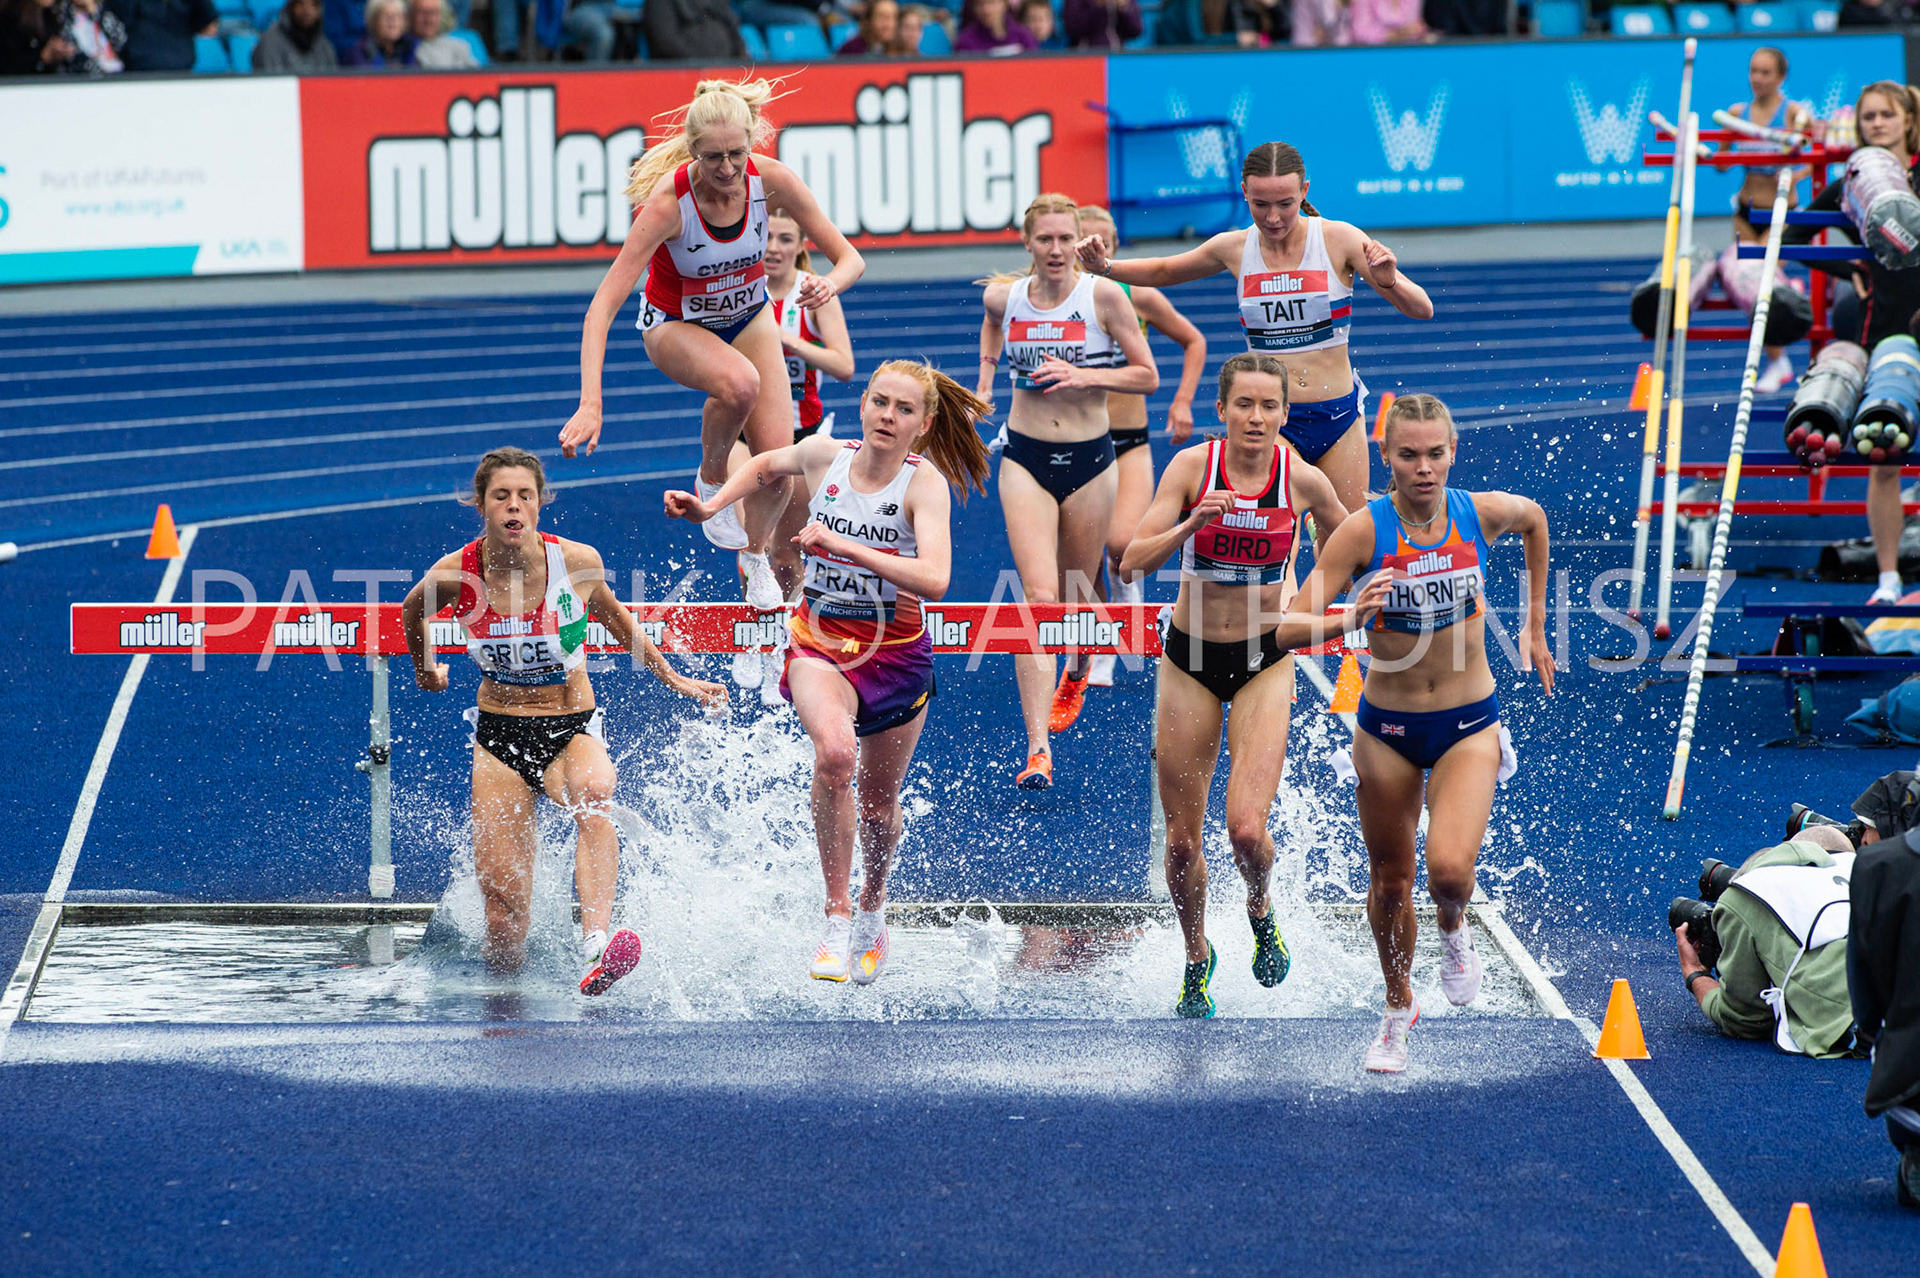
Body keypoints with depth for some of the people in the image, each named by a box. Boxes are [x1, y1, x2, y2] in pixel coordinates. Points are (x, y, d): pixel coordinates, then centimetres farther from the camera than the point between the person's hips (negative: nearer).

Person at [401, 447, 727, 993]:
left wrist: (673, 679, 16)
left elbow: (613, 617, 12)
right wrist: (424, 668, 29)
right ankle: (505, 970, 24)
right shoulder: (454, 575, -11)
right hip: (499, 736, 1)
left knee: (593, 795, -38)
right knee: (503, 896, -9)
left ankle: (597, 942, -57)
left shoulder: (577, 562, -11)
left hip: (572, 728, -1)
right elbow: (413, 610, 14)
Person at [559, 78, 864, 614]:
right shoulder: (669, 201, -34)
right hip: (676, 325, -4)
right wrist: (589, 404, -48)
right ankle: (712, 477, -6)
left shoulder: (770, 180, -25)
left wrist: (830, 284, -41)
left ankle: (754, 555, 24)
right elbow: (602, 307, -37)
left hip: (748, 316, 4)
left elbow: (850, 259, -15)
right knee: (739, 384, -37)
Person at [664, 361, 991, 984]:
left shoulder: (925, 483, -16)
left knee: (877, 802, 14)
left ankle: (872, 908, 45)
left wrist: (844, 546, -35)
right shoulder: (824, 455, -6)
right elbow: (767, 464, 19)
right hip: (820, 640, 0)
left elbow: (933, 581, -31)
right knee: (834, 752, -30)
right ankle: (836, 917, -23)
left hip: (895, 651, 0)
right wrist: (710, 506, 7)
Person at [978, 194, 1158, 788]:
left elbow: (1147, 376, -5)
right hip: (1026, 460, 0)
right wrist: (984, 377, 15)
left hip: (1090, 460, 0)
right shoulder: (1003, 297, -1)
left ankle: (1076, 673, 52)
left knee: (1077, 597, 14)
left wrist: (1084, 375, -18)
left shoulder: (1103, 296, -9)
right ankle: (1038, 750, -21)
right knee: (1039, 597, -14)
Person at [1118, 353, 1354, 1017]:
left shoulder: (1304, 481, -10)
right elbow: (1133, 560, -19)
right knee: (1182, 839, 6)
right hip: (1190, 659, 1)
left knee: (1247, 829, -17)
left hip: (1265, 661, -1)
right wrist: (1195, 523, -34)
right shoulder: (1192, 465, -13)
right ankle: (1197, 959, 32)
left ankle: (1260, 909, 18)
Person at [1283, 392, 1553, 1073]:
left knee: (1450, 870, -20)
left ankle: (1454, 930, 18)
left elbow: (1535, 519, 15)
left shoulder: (1484, 513, -11)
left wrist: (1535, 626, 18)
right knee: (1390, 883, 13)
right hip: (1388, 727, 0)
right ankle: (1398, 1010, 38)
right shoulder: (1365, 530, -17)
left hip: (1468, 725, 0)